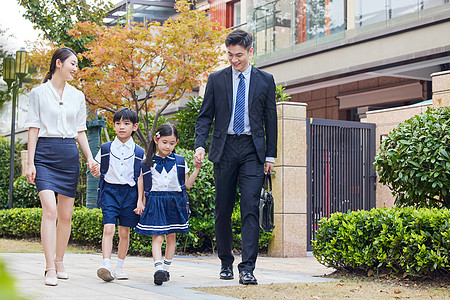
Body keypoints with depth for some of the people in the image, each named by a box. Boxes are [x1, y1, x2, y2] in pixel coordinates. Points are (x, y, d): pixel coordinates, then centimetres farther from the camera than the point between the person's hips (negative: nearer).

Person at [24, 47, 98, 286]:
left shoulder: (77, 96, 13)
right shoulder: (39, 93, 1)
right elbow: (33, 128, -1)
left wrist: (90, 158, 5)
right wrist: (30, 162, -7)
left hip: (69, 154, 4)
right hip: (45, 153, -4)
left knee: (66, 214, 5)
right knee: (50, 210, -16)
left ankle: (59, 262, 21)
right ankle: (50, 269, -16)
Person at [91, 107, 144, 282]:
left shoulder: (139, 153, 5)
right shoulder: (105, 149, 6)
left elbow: (140, 179, 4)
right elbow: (98, 171, 15)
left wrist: (140, 201, -1)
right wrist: (95, 172, -9)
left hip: (129, 193, 1)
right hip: (110, 191, -1)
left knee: (124, 232, 5)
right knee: (108, 229, -14)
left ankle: (119, 268, 18)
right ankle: (106, 266, -20)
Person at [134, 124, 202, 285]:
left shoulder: (180, 162, 6)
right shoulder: (148, 163, 3)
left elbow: (187, 184, 10)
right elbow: (143, 187, 7)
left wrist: (197, 168, 1)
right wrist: (141, 203, -3)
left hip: (174, 203, 2)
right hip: (155, 202, -2)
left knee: (171, 237, 8)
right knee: (157, 237, -13)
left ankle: (166, 268, 20)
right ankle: (158, 268, -23)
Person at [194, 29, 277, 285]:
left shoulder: (265, 80, 7)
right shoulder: (216, 80, 8)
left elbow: (271, 119, 9)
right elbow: (205, 116, 7)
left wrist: (271, 155, 5)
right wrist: (200, 145, -8)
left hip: (253, 150, -1)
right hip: (224, 148, 1)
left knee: (251, 208, -10)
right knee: (223, 210, 6)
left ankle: (247, 268, -12)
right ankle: (226, 263, 21)